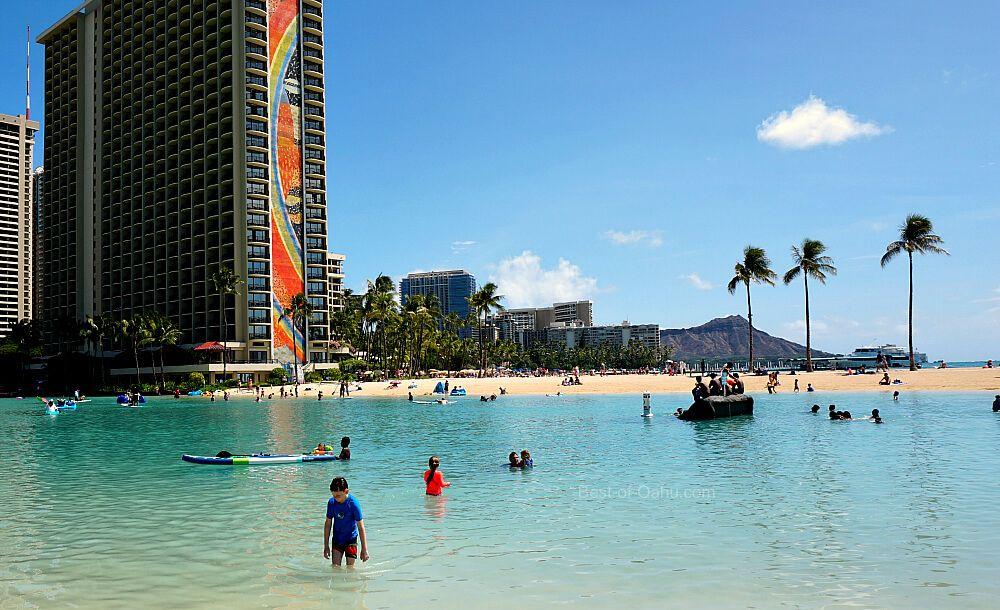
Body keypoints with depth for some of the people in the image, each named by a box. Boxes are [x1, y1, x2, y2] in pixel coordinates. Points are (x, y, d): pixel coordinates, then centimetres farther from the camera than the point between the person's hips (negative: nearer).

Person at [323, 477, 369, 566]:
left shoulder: (353, 504, -19)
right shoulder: (331, 502, -8)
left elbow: (361, 527, -15)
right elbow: (328, 524, 3)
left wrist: (364, 549, -15)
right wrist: (326, 546, 4)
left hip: (351, 539, -3)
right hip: (337, 539, 3)